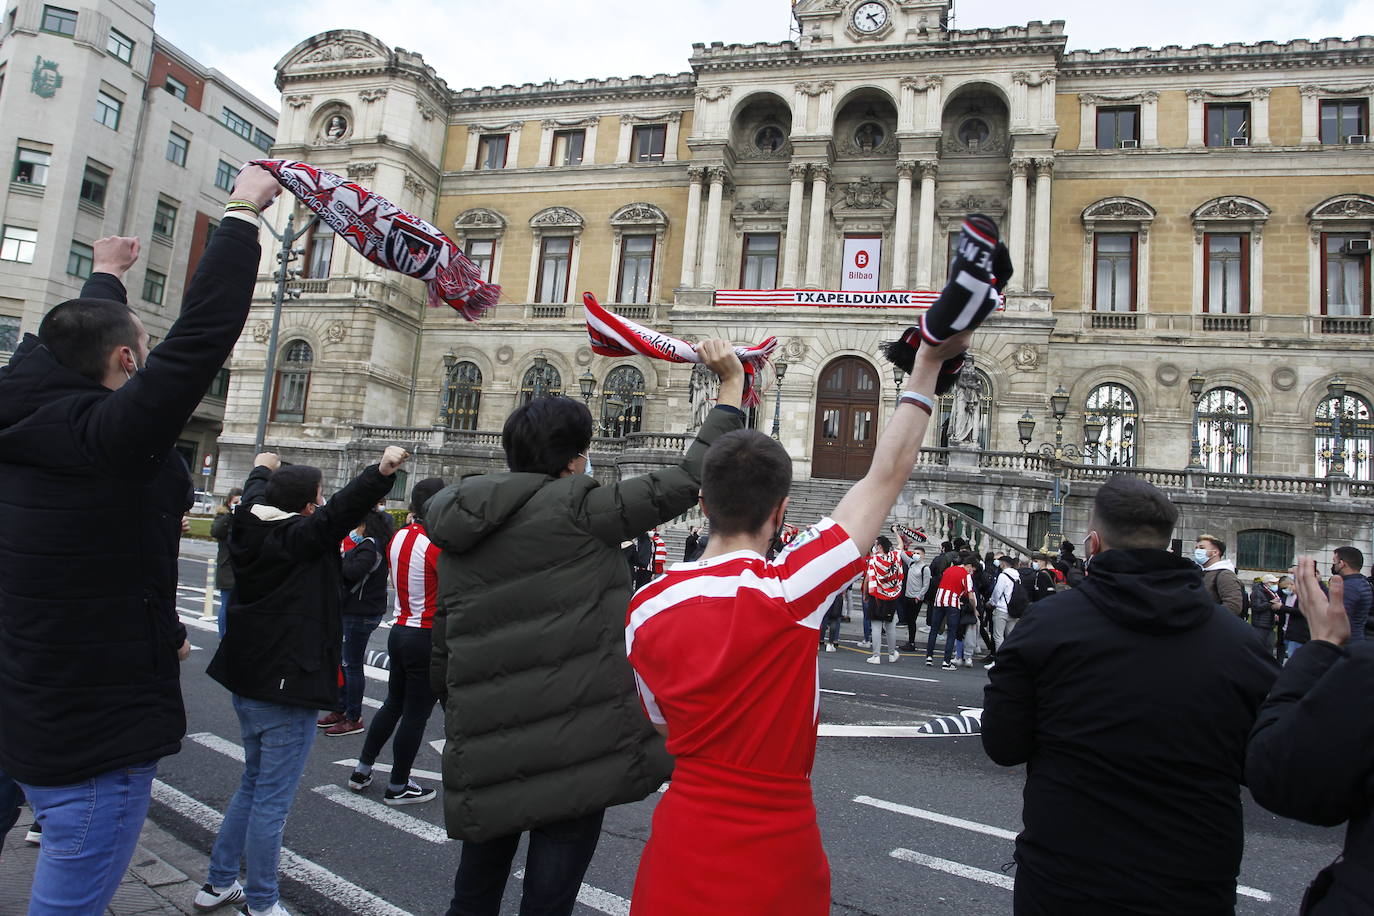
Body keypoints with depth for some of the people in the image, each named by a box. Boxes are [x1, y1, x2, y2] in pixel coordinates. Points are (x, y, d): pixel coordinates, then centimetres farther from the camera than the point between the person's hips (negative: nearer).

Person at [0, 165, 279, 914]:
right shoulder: (110, 437, -22)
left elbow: (68, 338, 20)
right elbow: (203, 332, -24)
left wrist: (106, 278, 38)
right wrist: (243, 213, -13)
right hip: (96, 733, -8)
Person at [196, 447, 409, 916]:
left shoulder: (250, 530, 3)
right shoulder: (301, 537, -18)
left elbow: (254, 498, 24)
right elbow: (341, 511, -36)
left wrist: (263, 469, 44)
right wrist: (381, 472, -51)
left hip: (245, 683, 9)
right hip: (287, 689, -9)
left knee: (253, 784, 24)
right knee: (271, 800, 2)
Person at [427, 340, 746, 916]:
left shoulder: (456, 537, 9)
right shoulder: (573, 509, -11)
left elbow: (442, 656, 13)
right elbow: (686, 482, -11)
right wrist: (731, 386, -1)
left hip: (485, 757, 7)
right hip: (572, 751, -7)